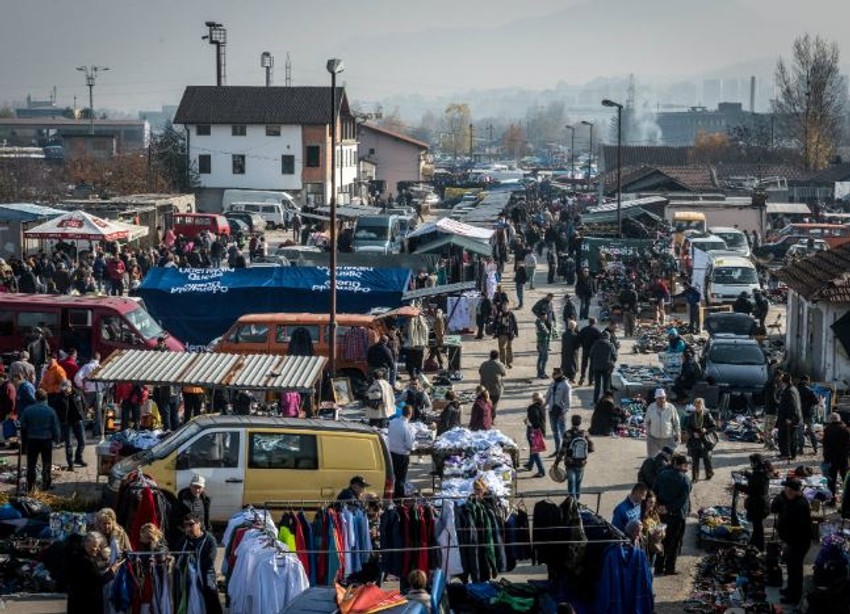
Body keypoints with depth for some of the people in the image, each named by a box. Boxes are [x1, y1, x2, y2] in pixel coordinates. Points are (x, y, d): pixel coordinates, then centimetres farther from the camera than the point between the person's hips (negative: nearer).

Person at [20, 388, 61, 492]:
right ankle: (45, 486, 11)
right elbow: (55, 427, -4)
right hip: (46, 440, -1)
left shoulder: (28, 410, -3)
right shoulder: (50, 411, -7)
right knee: (46, 464, 10)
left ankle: (30, 487, 7)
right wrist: (56, 439, 11)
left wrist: (24, 441, 11)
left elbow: (23, 427, 1)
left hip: (32, 440, 1)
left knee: (31, 464, 9)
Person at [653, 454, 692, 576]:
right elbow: (684, 499, -21)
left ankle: (659, 567, 16)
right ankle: (669, 568, 9)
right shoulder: (684, 479, -15)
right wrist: (669, 508, -19)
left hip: (663, 514, 5)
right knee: (675, 542, 7)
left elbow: (655, 492, 3)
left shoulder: (662, 474, 1)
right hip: (677, 515, -5)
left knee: (663, 540, 16)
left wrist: (659, 506, 6)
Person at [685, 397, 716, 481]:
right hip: (694, 440, 2)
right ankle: (695, 477, 9)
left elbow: (714, 427, -3)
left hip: (705, 440, -2)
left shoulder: (707, 415, -6)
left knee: (706, 458, 6)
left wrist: (706, 430, -19)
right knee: (695, 459, 3)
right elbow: (688, 428, 8)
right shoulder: (692, 416, 3)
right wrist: (693, 433, -11)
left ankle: (709, 473, 27)